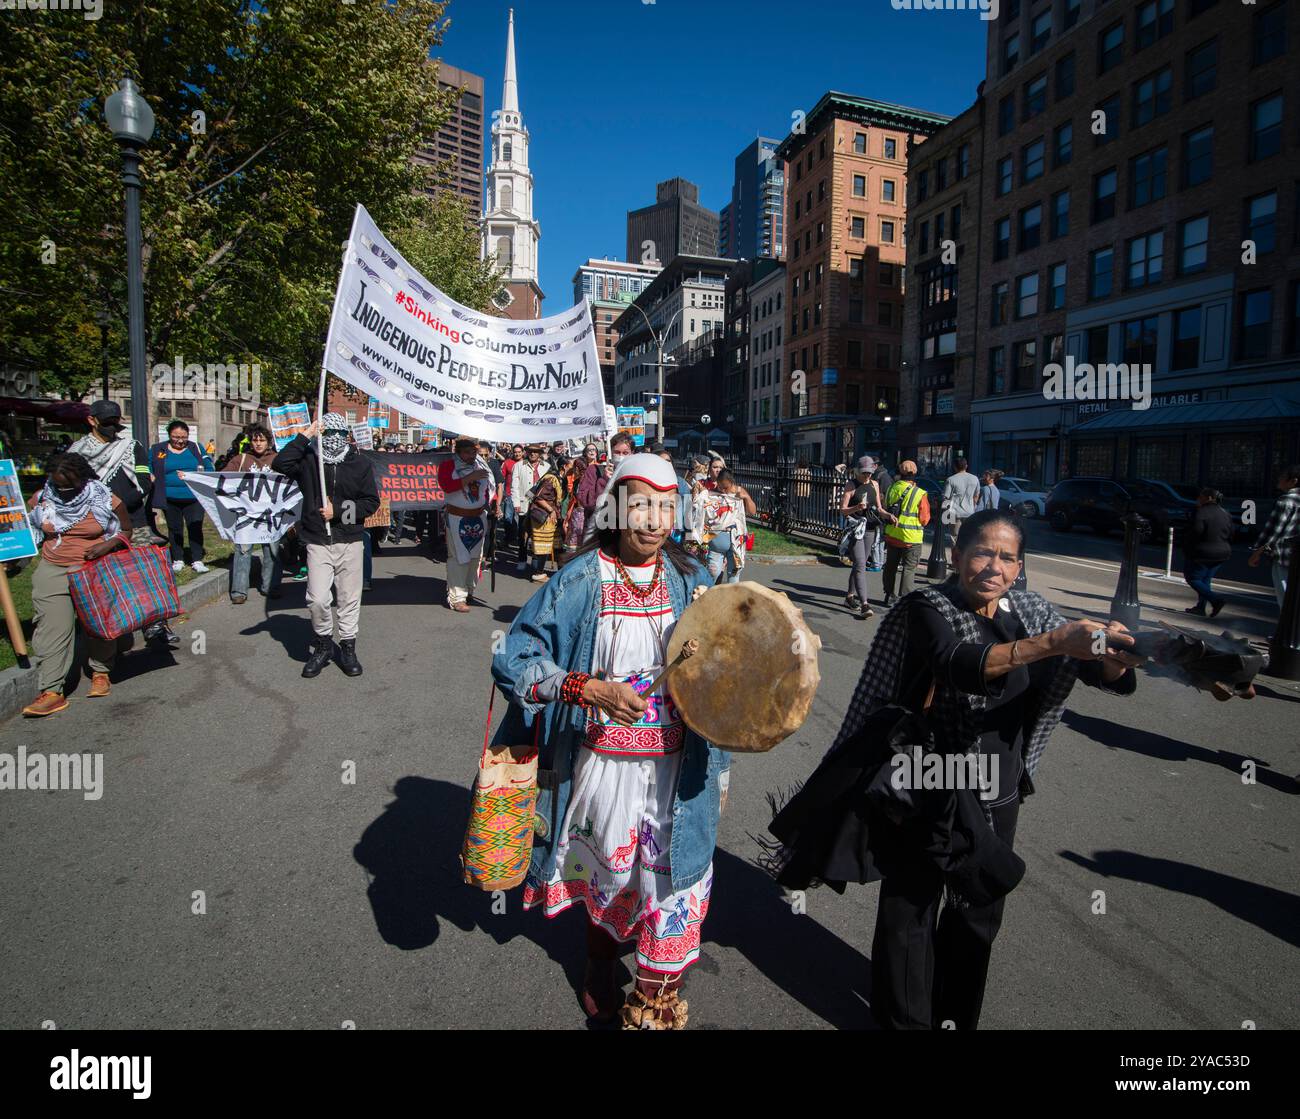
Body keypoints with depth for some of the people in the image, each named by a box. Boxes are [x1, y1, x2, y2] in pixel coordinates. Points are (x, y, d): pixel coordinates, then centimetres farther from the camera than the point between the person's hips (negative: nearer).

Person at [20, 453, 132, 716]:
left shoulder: (106, 500, -7)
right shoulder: (41, 499, 2)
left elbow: (126, 531, 2)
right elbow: (29, 531, 21)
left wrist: (108, 545, -15)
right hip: (53, 572, 2)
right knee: (52, 628, -6)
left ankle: (100, 673, 29)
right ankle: (51, 691, -7)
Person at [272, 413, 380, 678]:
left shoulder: (361, 464, 2)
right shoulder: (309, 461, 3)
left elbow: (371, 502, 1)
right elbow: (279, 463, -15)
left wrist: (338, 511, -9)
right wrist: (304, 436, -13)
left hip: (350, 541, 1)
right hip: (317, 542, 0)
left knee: (349, 598, 7)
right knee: (317, 599, -9)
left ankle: (348, 648, 22)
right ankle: (323, 644, 16)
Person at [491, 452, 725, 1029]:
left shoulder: (689, 578, -2)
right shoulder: (580, 580, -12)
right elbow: (512, 661, -15)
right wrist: (591, 688, -26)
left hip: (676, 765, 2)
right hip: (604, 760, -1)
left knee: (673, 874, 8)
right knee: (608, 867, 20)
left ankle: (656, 994, 36)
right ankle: (599, 966, 52)